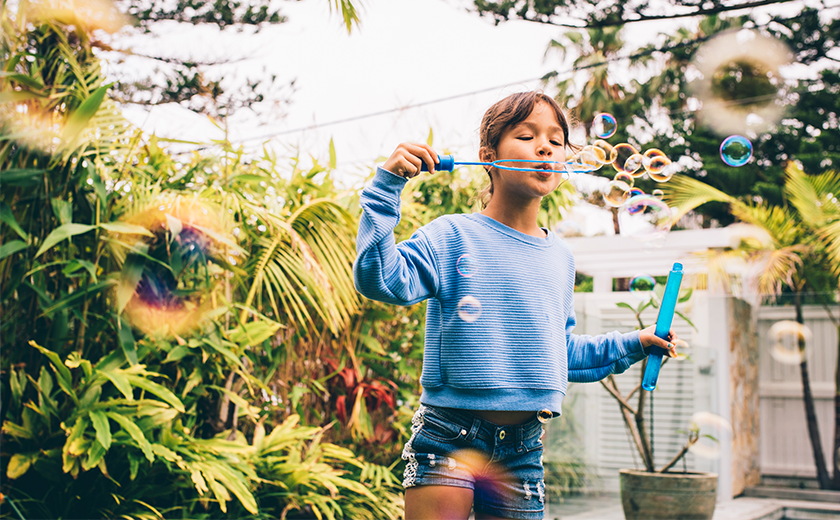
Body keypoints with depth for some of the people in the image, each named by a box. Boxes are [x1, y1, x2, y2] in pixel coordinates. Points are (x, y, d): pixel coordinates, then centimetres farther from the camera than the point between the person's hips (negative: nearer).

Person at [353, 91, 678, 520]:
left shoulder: (560, 258, 12)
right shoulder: (452, 237, -4)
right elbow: (379, 278, -20)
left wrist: (629, 346, 16)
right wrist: (387, 187, -22)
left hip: (522, 449, 5)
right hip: (447, 437, -5)